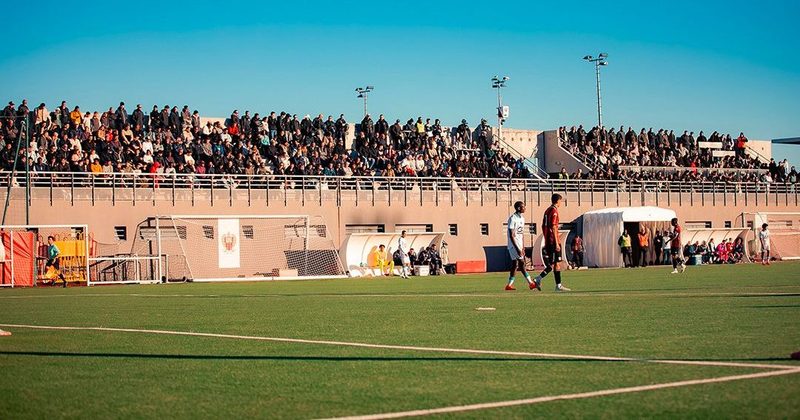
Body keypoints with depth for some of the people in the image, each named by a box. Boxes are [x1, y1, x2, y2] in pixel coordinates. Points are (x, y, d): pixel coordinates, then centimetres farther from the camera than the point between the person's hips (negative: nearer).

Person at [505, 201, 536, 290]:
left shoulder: (522, 218, 13)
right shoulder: (512, 219, -16)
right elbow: (511, 236, -18)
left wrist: (523, 247, 13)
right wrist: (517, 249, -22)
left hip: (519, 244, 9)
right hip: (513, 244, -9)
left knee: (515, 264, 9)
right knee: (521, 262, -11)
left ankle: (509, 285, 13)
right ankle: (531, 283, -13)